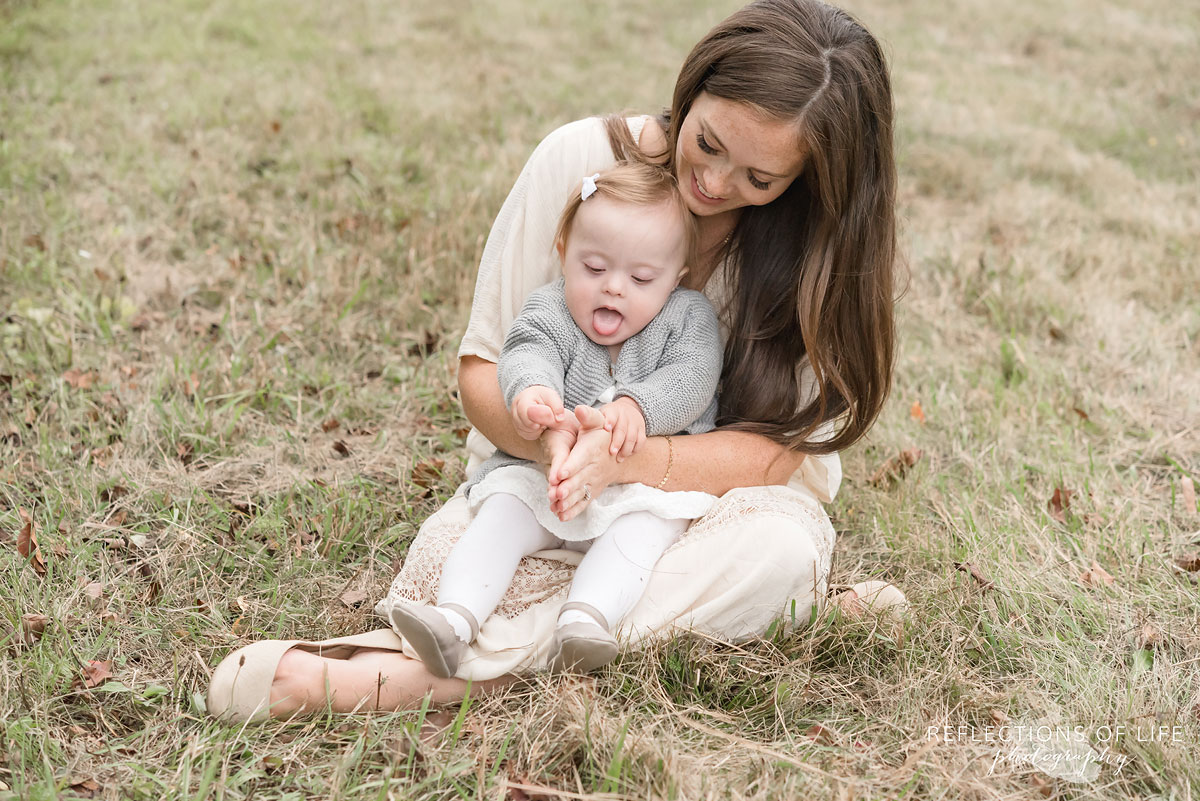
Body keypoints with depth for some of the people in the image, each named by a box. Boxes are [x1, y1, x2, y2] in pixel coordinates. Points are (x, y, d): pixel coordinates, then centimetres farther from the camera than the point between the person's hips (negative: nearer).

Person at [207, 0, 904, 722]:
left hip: (710, 500, 1)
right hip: (545, 478, -1)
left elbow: (775, 453, -15)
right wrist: (552, 438, -31)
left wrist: (619, 458, -33)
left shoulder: (821, 235, -12)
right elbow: (481, 371, -7)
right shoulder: (581, 159, -12)